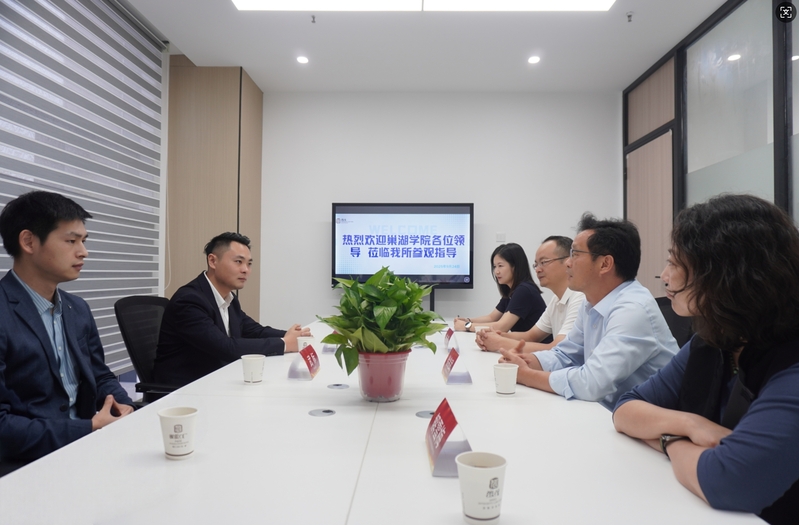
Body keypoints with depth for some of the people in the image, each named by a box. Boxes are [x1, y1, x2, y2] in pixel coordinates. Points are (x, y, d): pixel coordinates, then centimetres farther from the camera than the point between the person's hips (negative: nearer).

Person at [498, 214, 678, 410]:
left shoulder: (633, 308, -23)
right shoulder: (592, 304, 4)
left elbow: (591, 383, -29)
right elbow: (564, 355, 12)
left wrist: (526, 375, -17)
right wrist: (526, 361, -7)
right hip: (608, 415, 7)